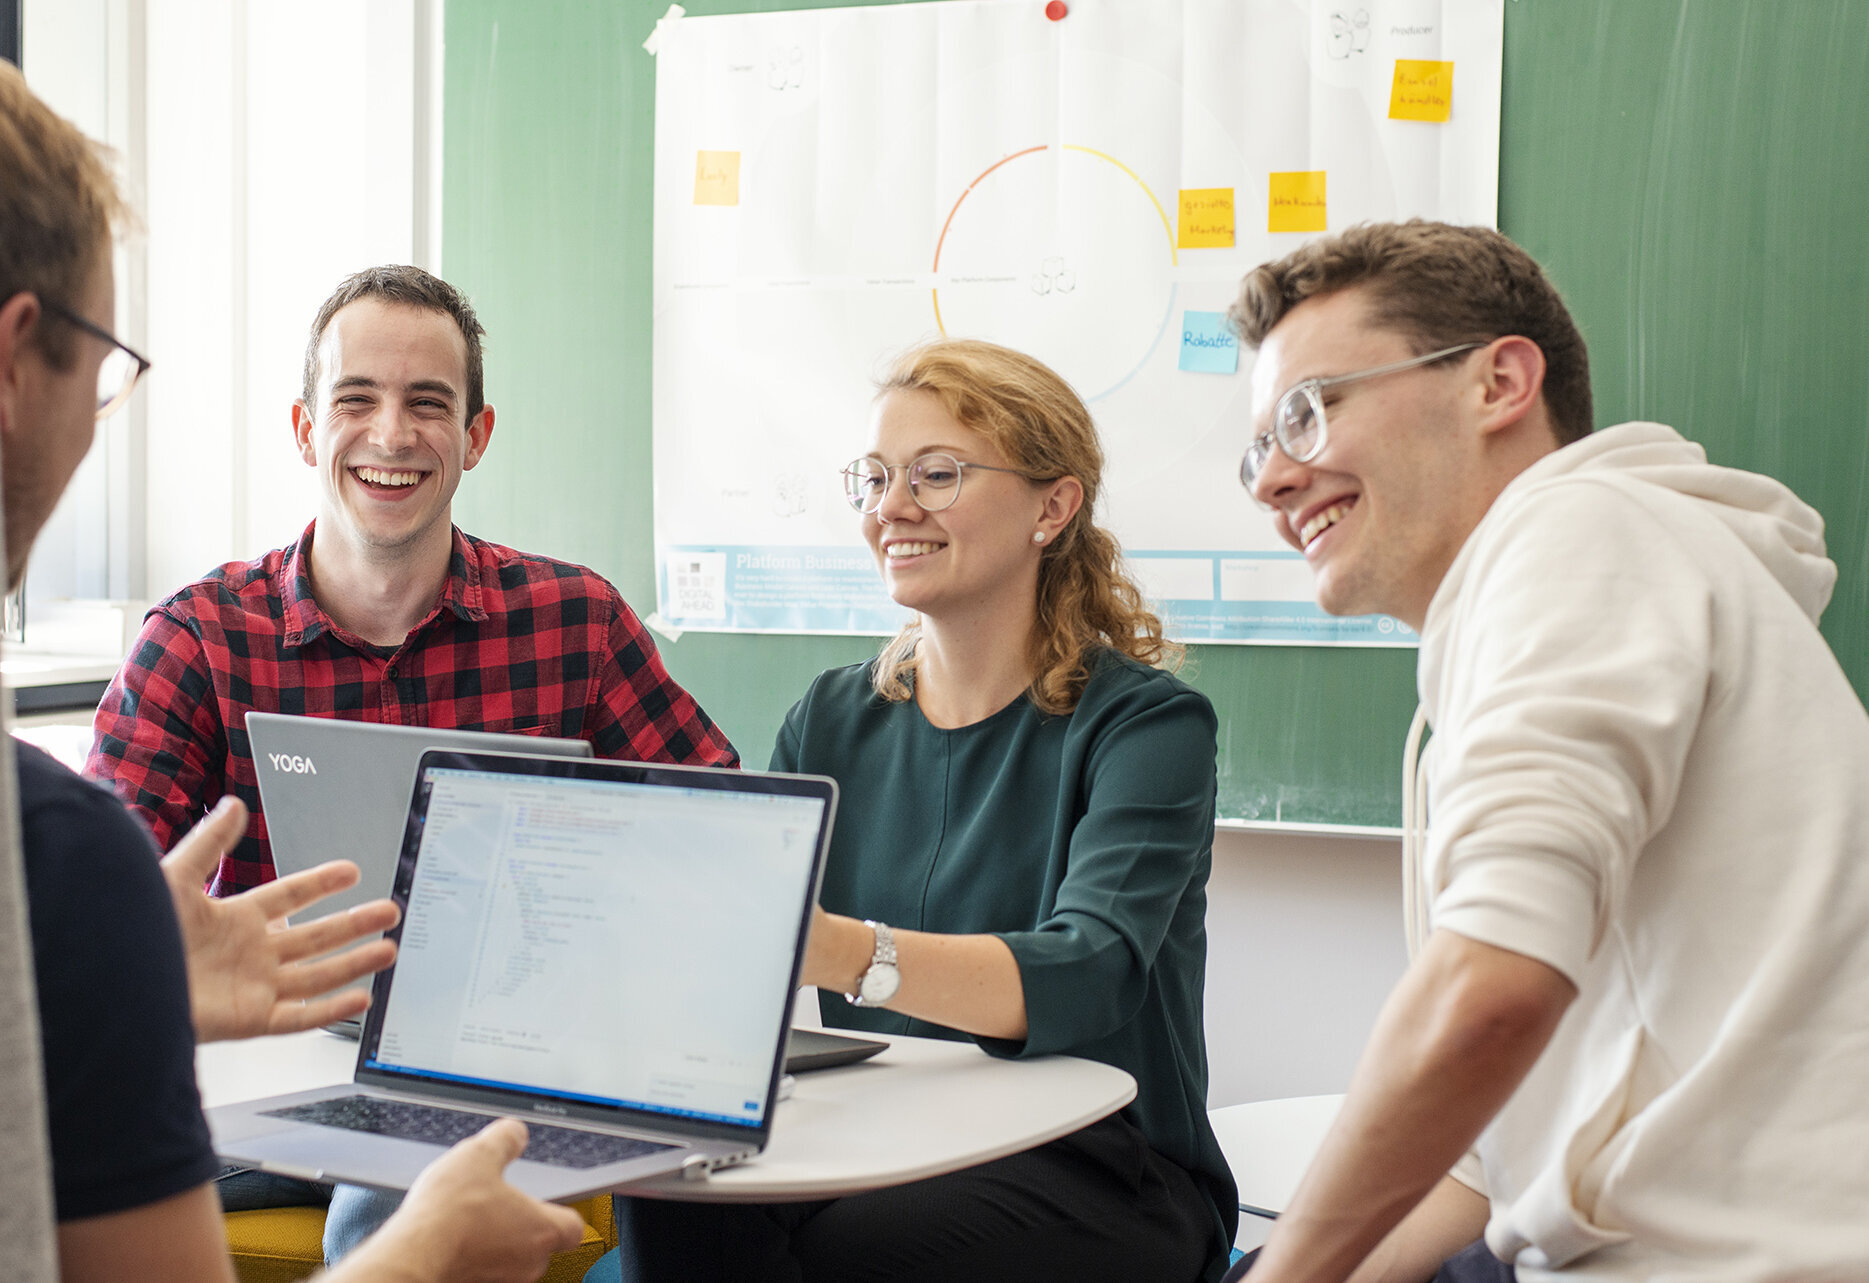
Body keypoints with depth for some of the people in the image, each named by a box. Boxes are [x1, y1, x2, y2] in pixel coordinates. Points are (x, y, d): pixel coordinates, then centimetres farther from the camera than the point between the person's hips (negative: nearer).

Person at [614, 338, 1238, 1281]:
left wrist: (842, 952, -42)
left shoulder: (1147, 723, -7)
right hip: (880, 1161, 4)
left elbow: (1088, 975, -24)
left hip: (1098, 1176, -3)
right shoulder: (832, 719, 12)